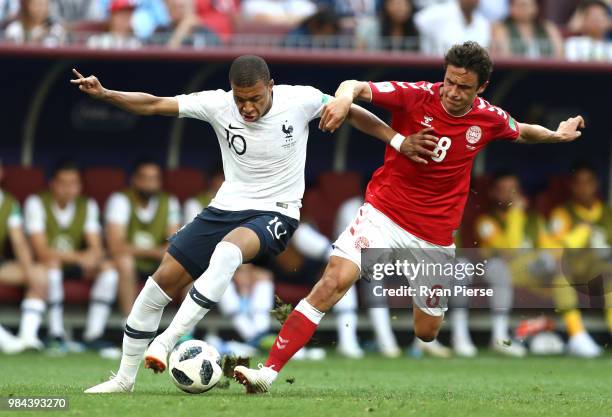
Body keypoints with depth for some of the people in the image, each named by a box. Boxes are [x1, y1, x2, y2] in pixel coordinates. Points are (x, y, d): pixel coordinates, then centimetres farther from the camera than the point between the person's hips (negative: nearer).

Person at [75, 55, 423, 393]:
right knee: (161, 282, -1)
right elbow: (153, 105, -10)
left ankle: (167, 341, -35)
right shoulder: (217, 104, -11)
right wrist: (104, 94, -23)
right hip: (227, 208, 4)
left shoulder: (301, 100, -14)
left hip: (276, 213, -4)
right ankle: (125, 379, 13)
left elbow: (353, 113, 2)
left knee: (227, 252, -37)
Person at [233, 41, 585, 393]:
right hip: (384, 214, -3)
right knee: (336, 278, -25)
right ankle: (269, 373, -29)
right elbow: (357, 87, -25)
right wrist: (345, 97, -44)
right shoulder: (416, 96, -12)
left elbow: (521, 132, 22)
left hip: (435, 235, 3)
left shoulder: (489, 119, -2)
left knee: (426, 332, 8)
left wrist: (556, 136, 14)